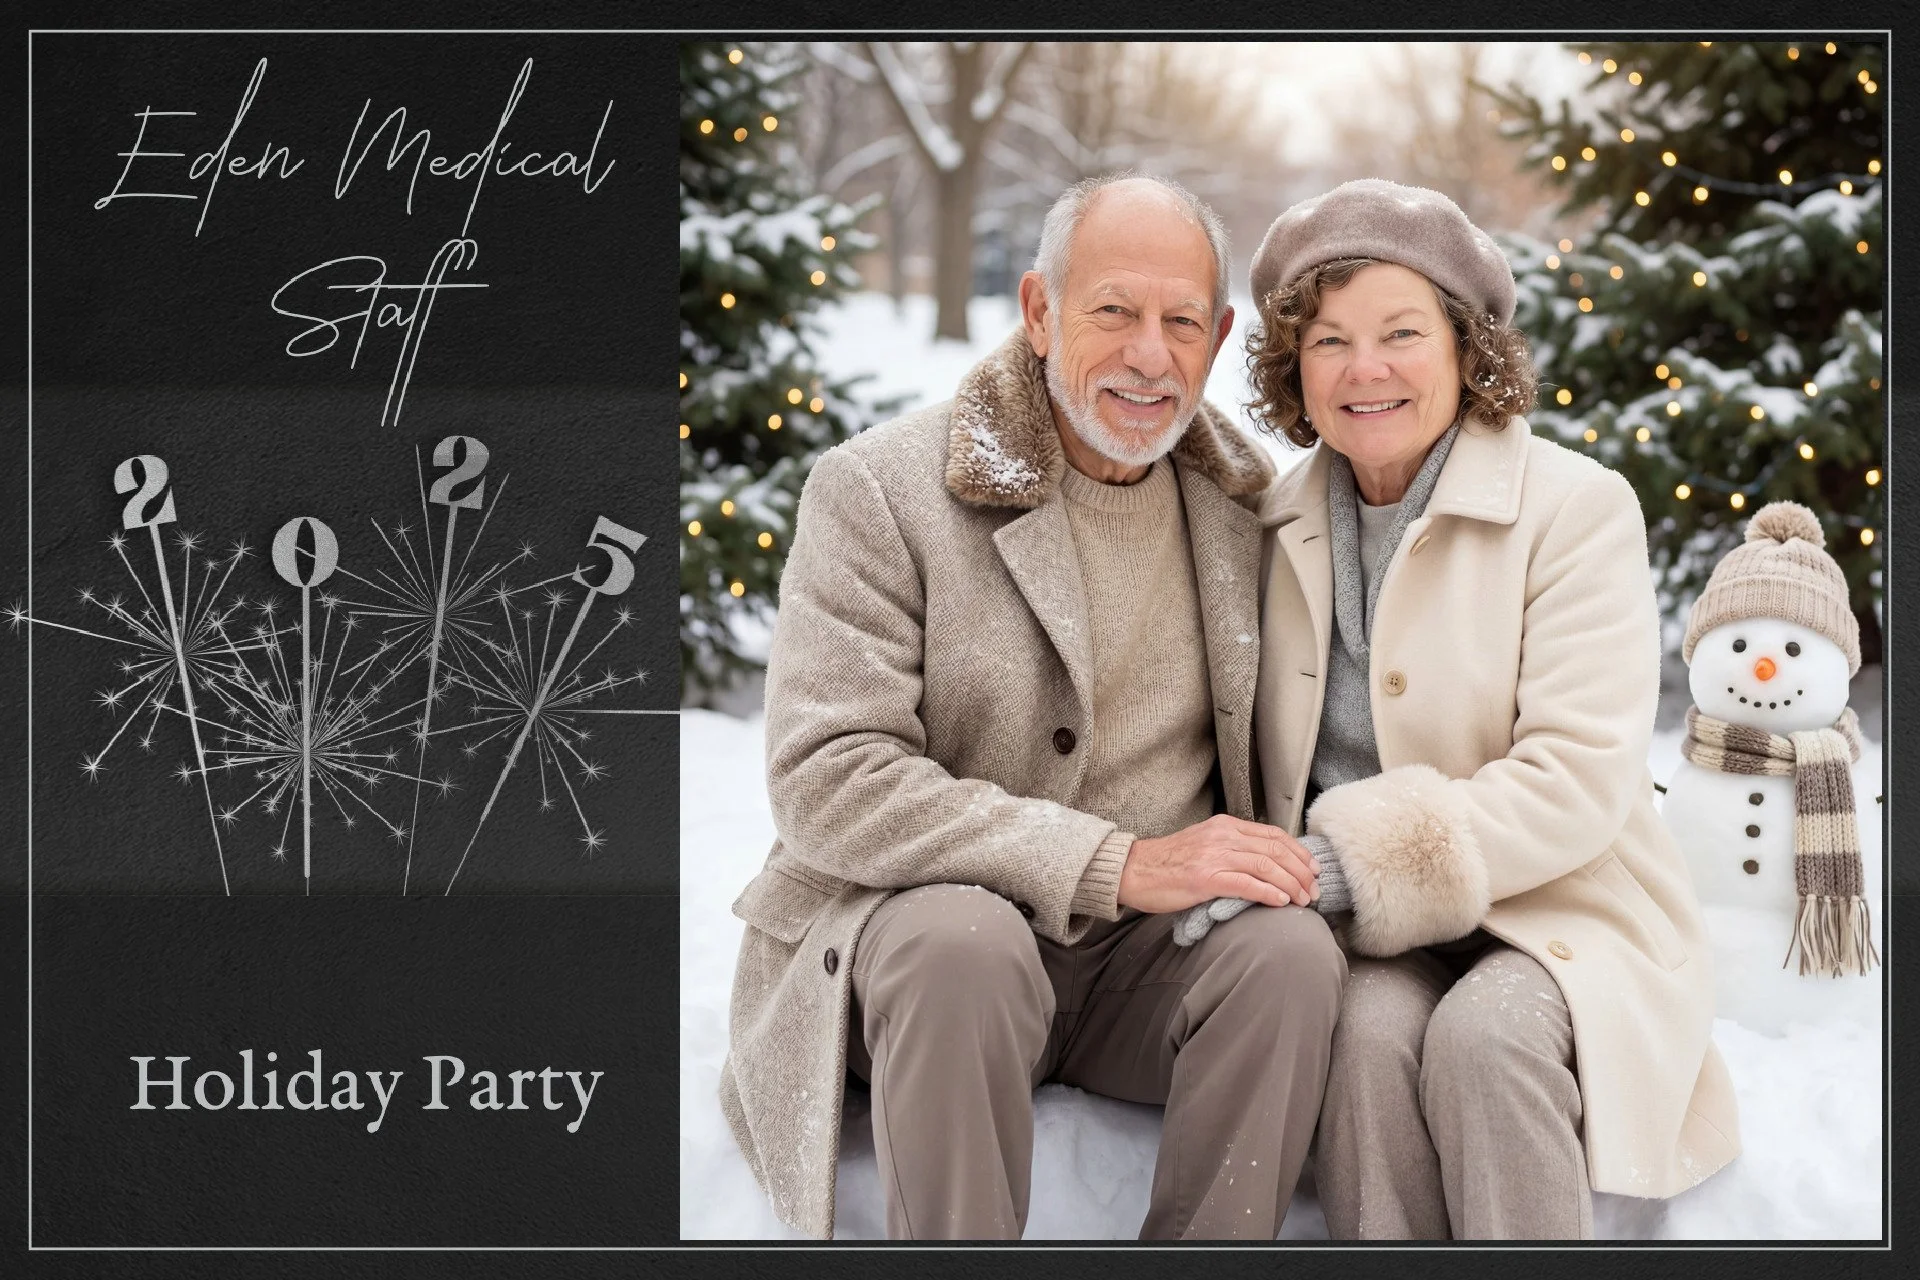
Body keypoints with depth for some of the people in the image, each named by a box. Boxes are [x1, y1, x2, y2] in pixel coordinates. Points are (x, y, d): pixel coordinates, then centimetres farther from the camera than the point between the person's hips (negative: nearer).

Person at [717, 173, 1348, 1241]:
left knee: (1294, 947, -26)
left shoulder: (1248, 500, 8)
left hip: (1149, 953, 4)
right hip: (916, 929, -4)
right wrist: (1118, 863, -24)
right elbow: (827, 780, -16)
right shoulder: (877, 491, -7)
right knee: (964, 936, -36)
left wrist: (1286, 862, -6)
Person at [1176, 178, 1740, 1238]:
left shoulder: (1576, 507, -5)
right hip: (1364, 937, 3)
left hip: (1552, 913, -3)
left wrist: (1344, 862, -24)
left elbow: (1578, 780, -15)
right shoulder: (1281, 523, 10)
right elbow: (1260, 753, 17)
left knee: (1481, 1034, -34)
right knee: (1371, 1025, -31)